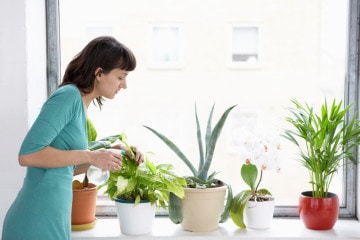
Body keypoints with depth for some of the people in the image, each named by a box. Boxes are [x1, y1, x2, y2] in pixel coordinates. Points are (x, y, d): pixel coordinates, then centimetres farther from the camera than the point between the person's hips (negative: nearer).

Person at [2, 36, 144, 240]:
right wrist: (90, 156, -18)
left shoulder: (79, 102, 12)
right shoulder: (69, 95, -14)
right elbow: (28, 154, -22)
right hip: (39, 223, -9)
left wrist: (112, 153, 8)